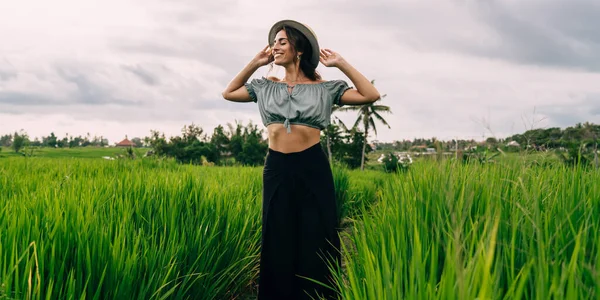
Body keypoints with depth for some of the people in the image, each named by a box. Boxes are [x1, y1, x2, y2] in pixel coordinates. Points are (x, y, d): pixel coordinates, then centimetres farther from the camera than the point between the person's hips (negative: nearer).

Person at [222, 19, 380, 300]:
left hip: (313, 168, -2)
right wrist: (255, 63, 11)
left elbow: (370, 95, -5)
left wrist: (341, 64, -6)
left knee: (316, 240, 2)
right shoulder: (266, 86, 10)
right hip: (276, 169, 3)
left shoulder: (324, 88, 1)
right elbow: (228, 93, 18)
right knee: (279, 241, 8)